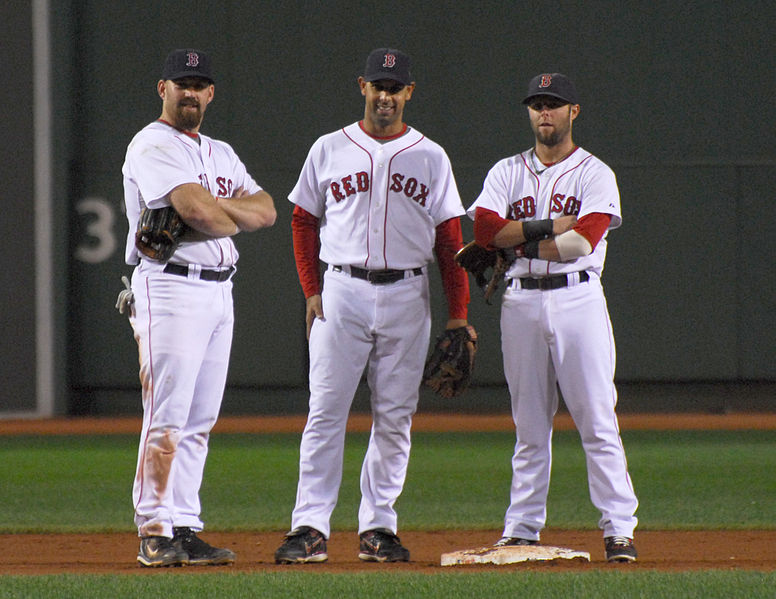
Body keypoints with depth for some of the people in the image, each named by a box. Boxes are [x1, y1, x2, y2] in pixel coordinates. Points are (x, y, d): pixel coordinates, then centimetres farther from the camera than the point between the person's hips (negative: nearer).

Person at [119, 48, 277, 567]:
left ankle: (186, 530, 8)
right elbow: (199, 211, -21)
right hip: (171, 287, -8)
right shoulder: (153, 146, -7)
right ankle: (155, 533, -10)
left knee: (199, 421, 7)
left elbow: (266, 210, 7)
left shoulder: (221, 154, 20)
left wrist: (217, 209, -11)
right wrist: (236, 217, 0)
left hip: (219, 292, 8)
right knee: (167, 418, -11)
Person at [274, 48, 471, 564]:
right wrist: (311, 290, 0)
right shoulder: (330, 151, 7)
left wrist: (458, 314, -2)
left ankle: (378, 529, 9)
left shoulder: (430, 158, 7)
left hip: (407, 296, 1)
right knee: (326, 412, -6)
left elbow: (450, 240, 5)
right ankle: (311, 529, -7)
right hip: (342, 294, -1)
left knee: (395, 419, 2)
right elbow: (304, 222, 11)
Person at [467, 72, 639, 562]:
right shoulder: (506, 173, 14)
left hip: (577, 298, -3)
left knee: (598, 421, -7)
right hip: (522, 301, 3)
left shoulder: (595, 174, 3)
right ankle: (523, 529, 9)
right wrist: (550, 226, -11)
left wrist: (518, 241, -6)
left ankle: (619, 529, -7)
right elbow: (486, 229, -4)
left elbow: (583, 241, -13)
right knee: (529, 425, 6)